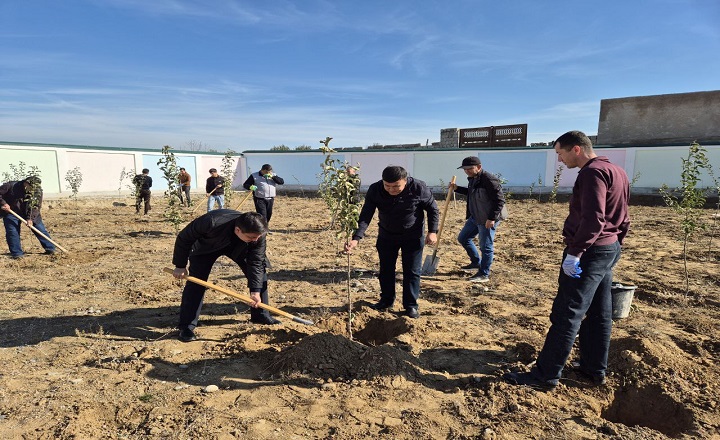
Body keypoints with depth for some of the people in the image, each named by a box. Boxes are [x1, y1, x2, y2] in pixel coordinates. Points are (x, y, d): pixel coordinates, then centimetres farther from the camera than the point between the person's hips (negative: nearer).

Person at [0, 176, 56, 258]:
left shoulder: (37, 191, -13)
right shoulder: (11, 186, -17)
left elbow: (36, 206, -14)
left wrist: (31, 218, -23)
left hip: (30, 214, 1)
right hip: (11, 212, -1)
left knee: (40, 229, 0)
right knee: (12, 232, -7)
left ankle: (50, 249, 8)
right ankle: (17, 253, 2)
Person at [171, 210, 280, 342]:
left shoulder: (257, 234, -35)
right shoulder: (212, 223, -45)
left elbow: (255, 262, -25)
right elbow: (184, 238, -27)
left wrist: (256, 290, -32)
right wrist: (180, 266, -18)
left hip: (238, 247, 3)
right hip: (206, 247, -3)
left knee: (259, 272, -4)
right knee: (196, 282, -16)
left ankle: (261, 315, 11)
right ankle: (187, 327, -2)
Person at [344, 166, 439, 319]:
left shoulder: (419, 188, -25)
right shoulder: (375, 190, -22)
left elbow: (433, 209, -9)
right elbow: (365, 216, -24)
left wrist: (432, 231, -15)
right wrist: (356, 238, -36)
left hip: (413, 236, -2)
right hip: (386, 235, 2)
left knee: (412, 271, 3)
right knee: (385, 269, 12)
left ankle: (411, 305, 18)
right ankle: (386, 300, 31)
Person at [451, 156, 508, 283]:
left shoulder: (489, 179, -21)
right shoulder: (473, 179, 7)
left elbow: (500, 200, -21)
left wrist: (492, 218, -24)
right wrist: (457, 188, 15)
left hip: (488, 219, -10)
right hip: (475, 217, 10)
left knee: (485, 246, -1)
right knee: (463, 238, 17)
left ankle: (484, 275, 13)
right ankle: (476, 262, 33)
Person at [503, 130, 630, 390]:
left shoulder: (593, 172, -16)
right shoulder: (616, 172, 16)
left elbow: (593, 219, -26)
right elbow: (621, 218, 18)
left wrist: (574, 253, -26)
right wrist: (614, 244, 21)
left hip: (589, 252, -11)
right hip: (610, 251, 11)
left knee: (567, 315, -7)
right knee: (599, 314, 16)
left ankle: (546, 375, 0)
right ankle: (595, 369, 27)